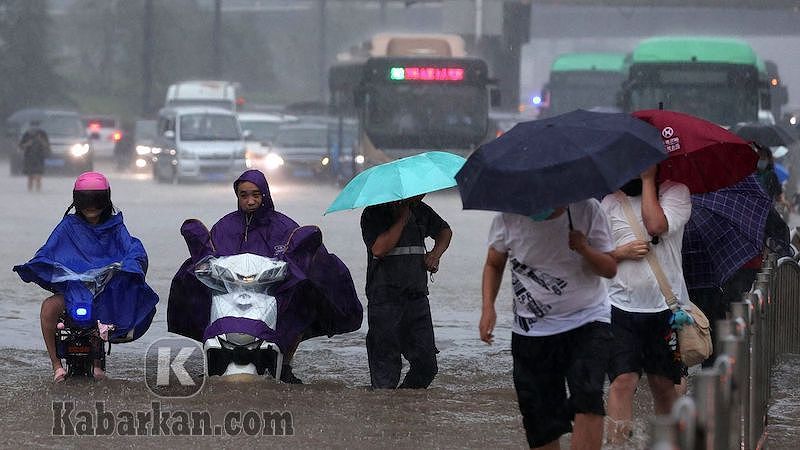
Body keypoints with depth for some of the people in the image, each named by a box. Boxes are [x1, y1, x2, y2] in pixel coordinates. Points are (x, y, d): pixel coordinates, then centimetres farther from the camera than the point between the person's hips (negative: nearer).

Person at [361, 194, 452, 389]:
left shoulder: (420, 210, 12)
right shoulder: (373, 214, -6)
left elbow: (444, 231, 30)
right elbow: (379, 249, -22)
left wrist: (436, 253, 9)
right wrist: (402, 218, -15)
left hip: (417, 297, 5)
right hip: (385, 298, -5)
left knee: (427, 364, 2)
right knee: (386, 364, -4)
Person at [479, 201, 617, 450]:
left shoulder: (587, 209, -9)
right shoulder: (508, 217, -7)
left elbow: (610, 269, -2)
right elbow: (494, 264, 11)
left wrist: (584, 249, -22)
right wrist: (488, 307, -4)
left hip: (587, 321, -2)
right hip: (531, 333, 2)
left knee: (588, 400, -24)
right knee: (541, 422, 3)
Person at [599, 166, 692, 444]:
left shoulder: (676, 192, 3)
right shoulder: (610, 202, 9)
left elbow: (656, 226, -16)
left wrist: (648, 180, -8)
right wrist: (622, 252, -9)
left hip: (665, 306, -1)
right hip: (622, 305, 1)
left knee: (663, 384, 8)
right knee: (623, 380, -12)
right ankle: (617, 442, -14)